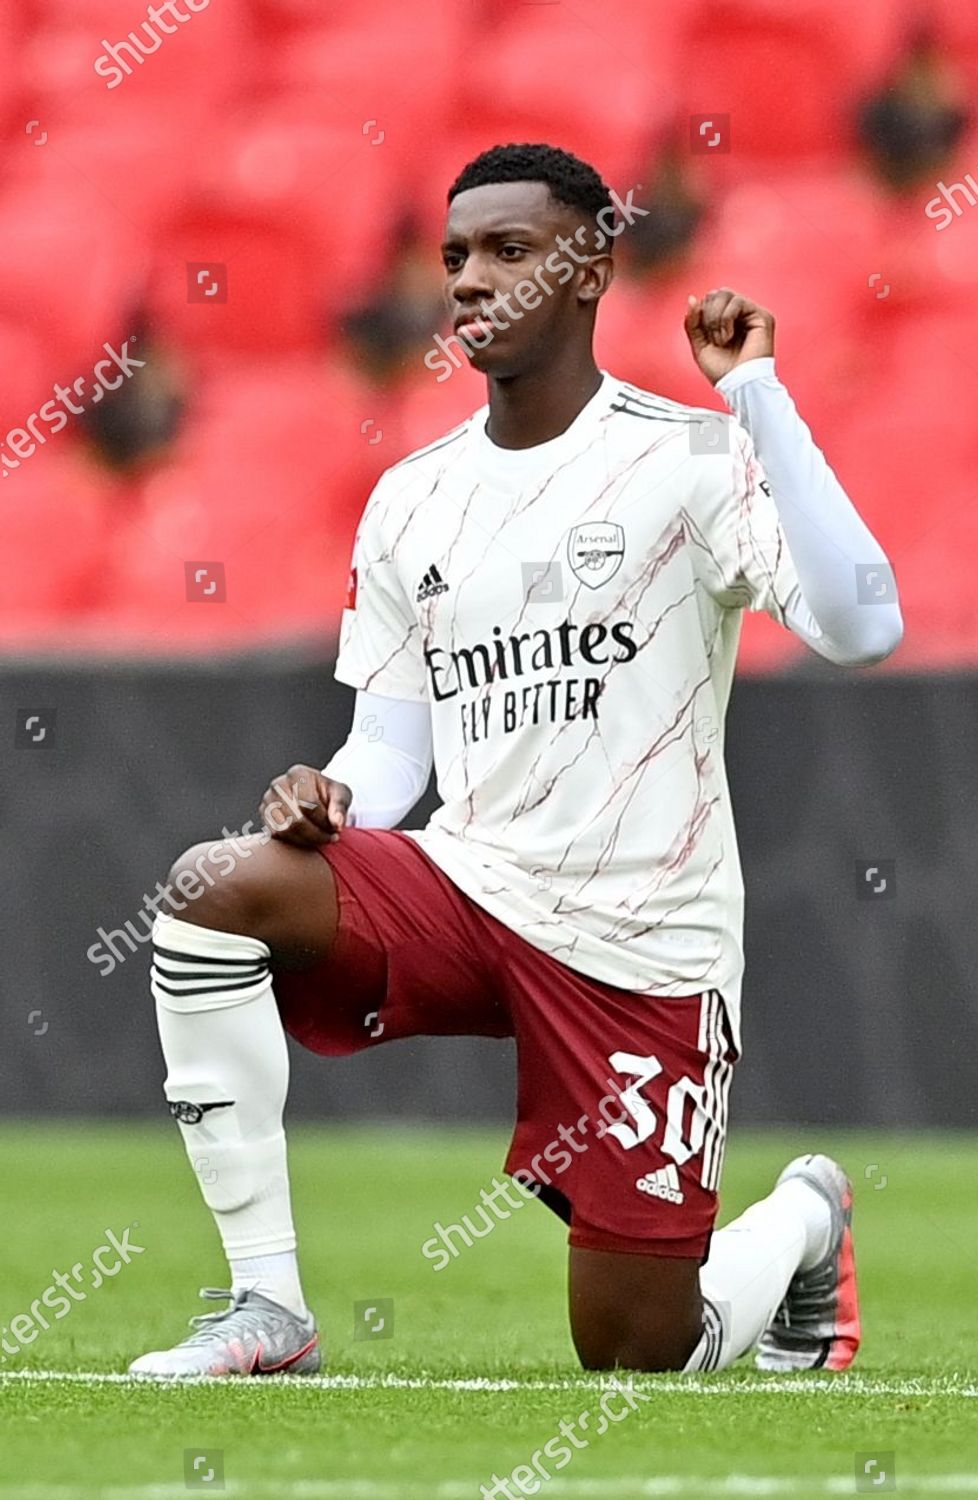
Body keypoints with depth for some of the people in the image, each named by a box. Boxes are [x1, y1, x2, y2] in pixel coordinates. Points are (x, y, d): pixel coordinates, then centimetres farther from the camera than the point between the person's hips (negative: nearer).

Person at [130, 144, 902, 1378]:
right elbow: (396, 742, 14)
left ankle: (801, 1221, 34)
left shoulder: (688, 459, -8)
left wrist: (755, 395, -22)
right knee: (215, 887, -25)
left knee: (637, 1358, -3)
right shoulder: (412, 501, 9)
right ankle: (266, 1303, -18)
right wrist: (332, 797, -10)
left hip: (640, 944, -4)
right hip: (468, 890, 4)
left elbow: (860, 626, -23)